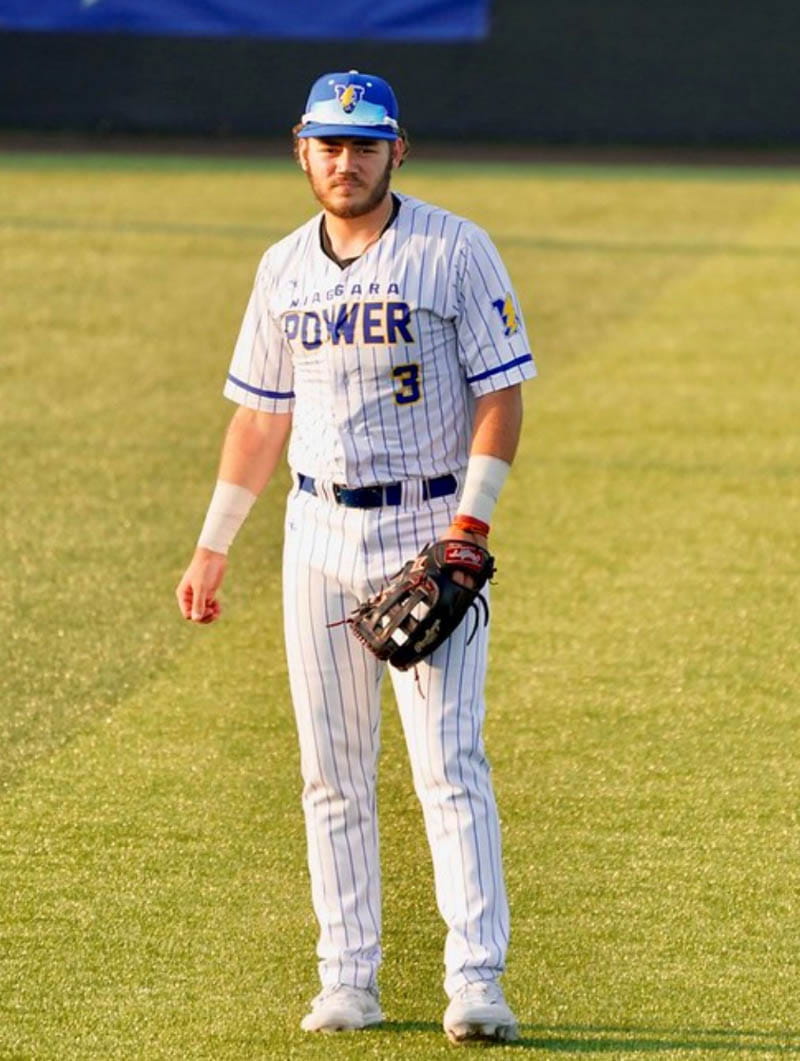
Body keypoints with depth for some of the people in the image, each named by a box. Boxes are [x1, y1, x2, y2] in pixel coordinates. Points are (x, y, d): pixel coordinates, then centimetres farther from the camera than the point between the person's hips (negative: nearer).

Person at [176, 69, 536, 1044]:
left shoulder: (455, 251, -5)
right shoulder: (284, 268, 10)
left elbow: (501, 394, -6)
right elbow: (261, 416, 17)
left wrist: (470, 519, -17)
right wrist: (212, 547, 15)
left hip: (429, 530, -5)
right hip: (320, 534, 5)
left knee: (449, 762, -12)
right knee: (331, 773, 5)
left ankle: (477, 982, -14)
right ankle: (347, 981, 10)